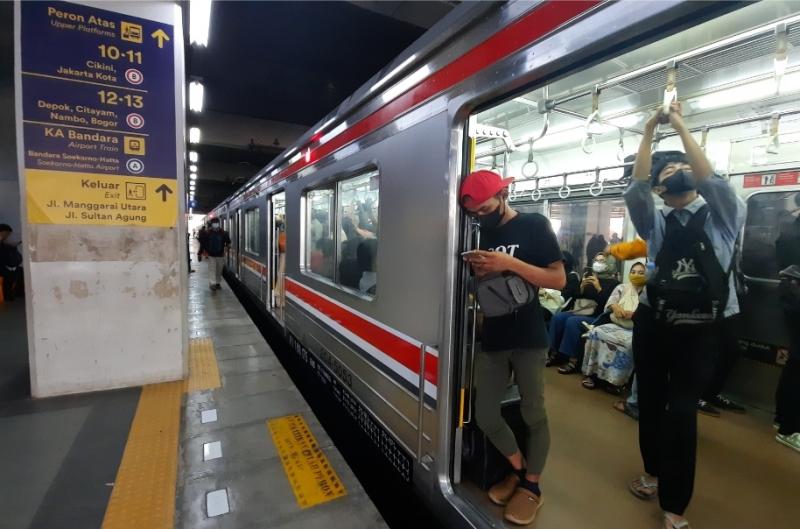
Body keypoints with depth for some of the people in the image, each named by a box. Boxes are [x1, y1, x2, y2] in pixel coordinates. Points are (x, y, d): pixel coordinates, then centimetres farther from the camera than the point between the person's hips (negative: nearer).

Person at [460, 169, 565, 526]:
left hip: (527, 337, -5)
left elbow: (559, 279, -12)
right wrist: (478, 271, -7)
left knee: (533, 414, 9)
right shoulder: (483, 233, 9)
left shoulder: (534, 225, -5)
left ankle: (532, 485, 32)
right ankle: (518, 469, 35)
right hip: (491, 337, 5)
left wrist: (510, 263, -23)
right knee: (485, 416, 9)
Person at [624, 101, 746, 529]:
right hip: (653, 324, 2)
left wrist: (681, 127, -11)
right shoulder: (656, 223, 6)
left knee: (681, 411, 3)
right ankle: (653, 471, 42)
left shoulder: (722, 216, 3)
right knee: (650, 402, 15)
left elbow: (711, 181, -16)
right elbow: (635, 189, -10)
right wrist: (648, 132, -9)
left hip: (700, 329, -2)